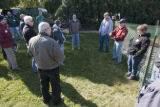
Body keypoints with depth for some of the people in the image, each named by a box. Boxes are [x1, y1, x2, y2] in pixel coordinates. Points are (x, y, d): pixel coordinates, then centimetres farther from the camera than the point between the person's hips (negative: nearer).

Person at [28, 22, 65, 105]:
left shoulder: (32, 40, -14)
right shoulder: (51, 42, -32)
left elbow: (31, 53, 4)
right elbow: (61, 58, -31)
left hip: (40, 68, 5)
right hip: (52, 68, -4)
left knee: (44, 84, 26)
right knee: (55, 85, 19)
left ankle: (46, 99, 49)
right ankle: (57, 100, 41)